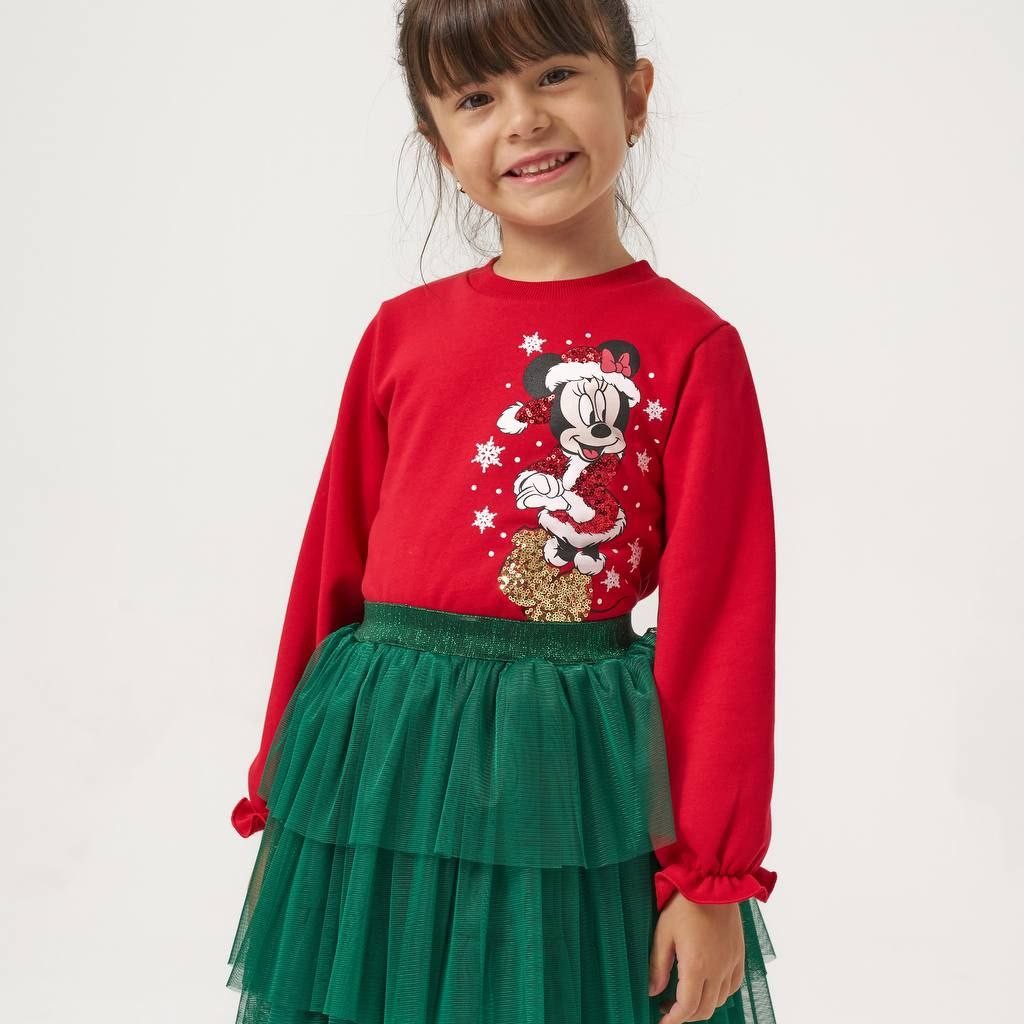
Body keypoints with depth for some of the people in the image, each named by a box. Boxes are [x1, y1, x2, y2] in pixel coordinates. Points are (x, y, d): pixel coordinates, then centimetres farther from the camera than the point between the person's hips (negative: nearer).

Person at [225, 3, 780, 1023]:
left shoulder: (688, 347, -6)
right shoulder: (401, 331, 3)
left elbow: (722, 618, -7)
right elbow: (332, 565, 8)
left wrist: (713, 879, -7)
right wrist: (279, 795, 13)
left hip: (580, 765, -3)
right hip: (377, 758, 3)